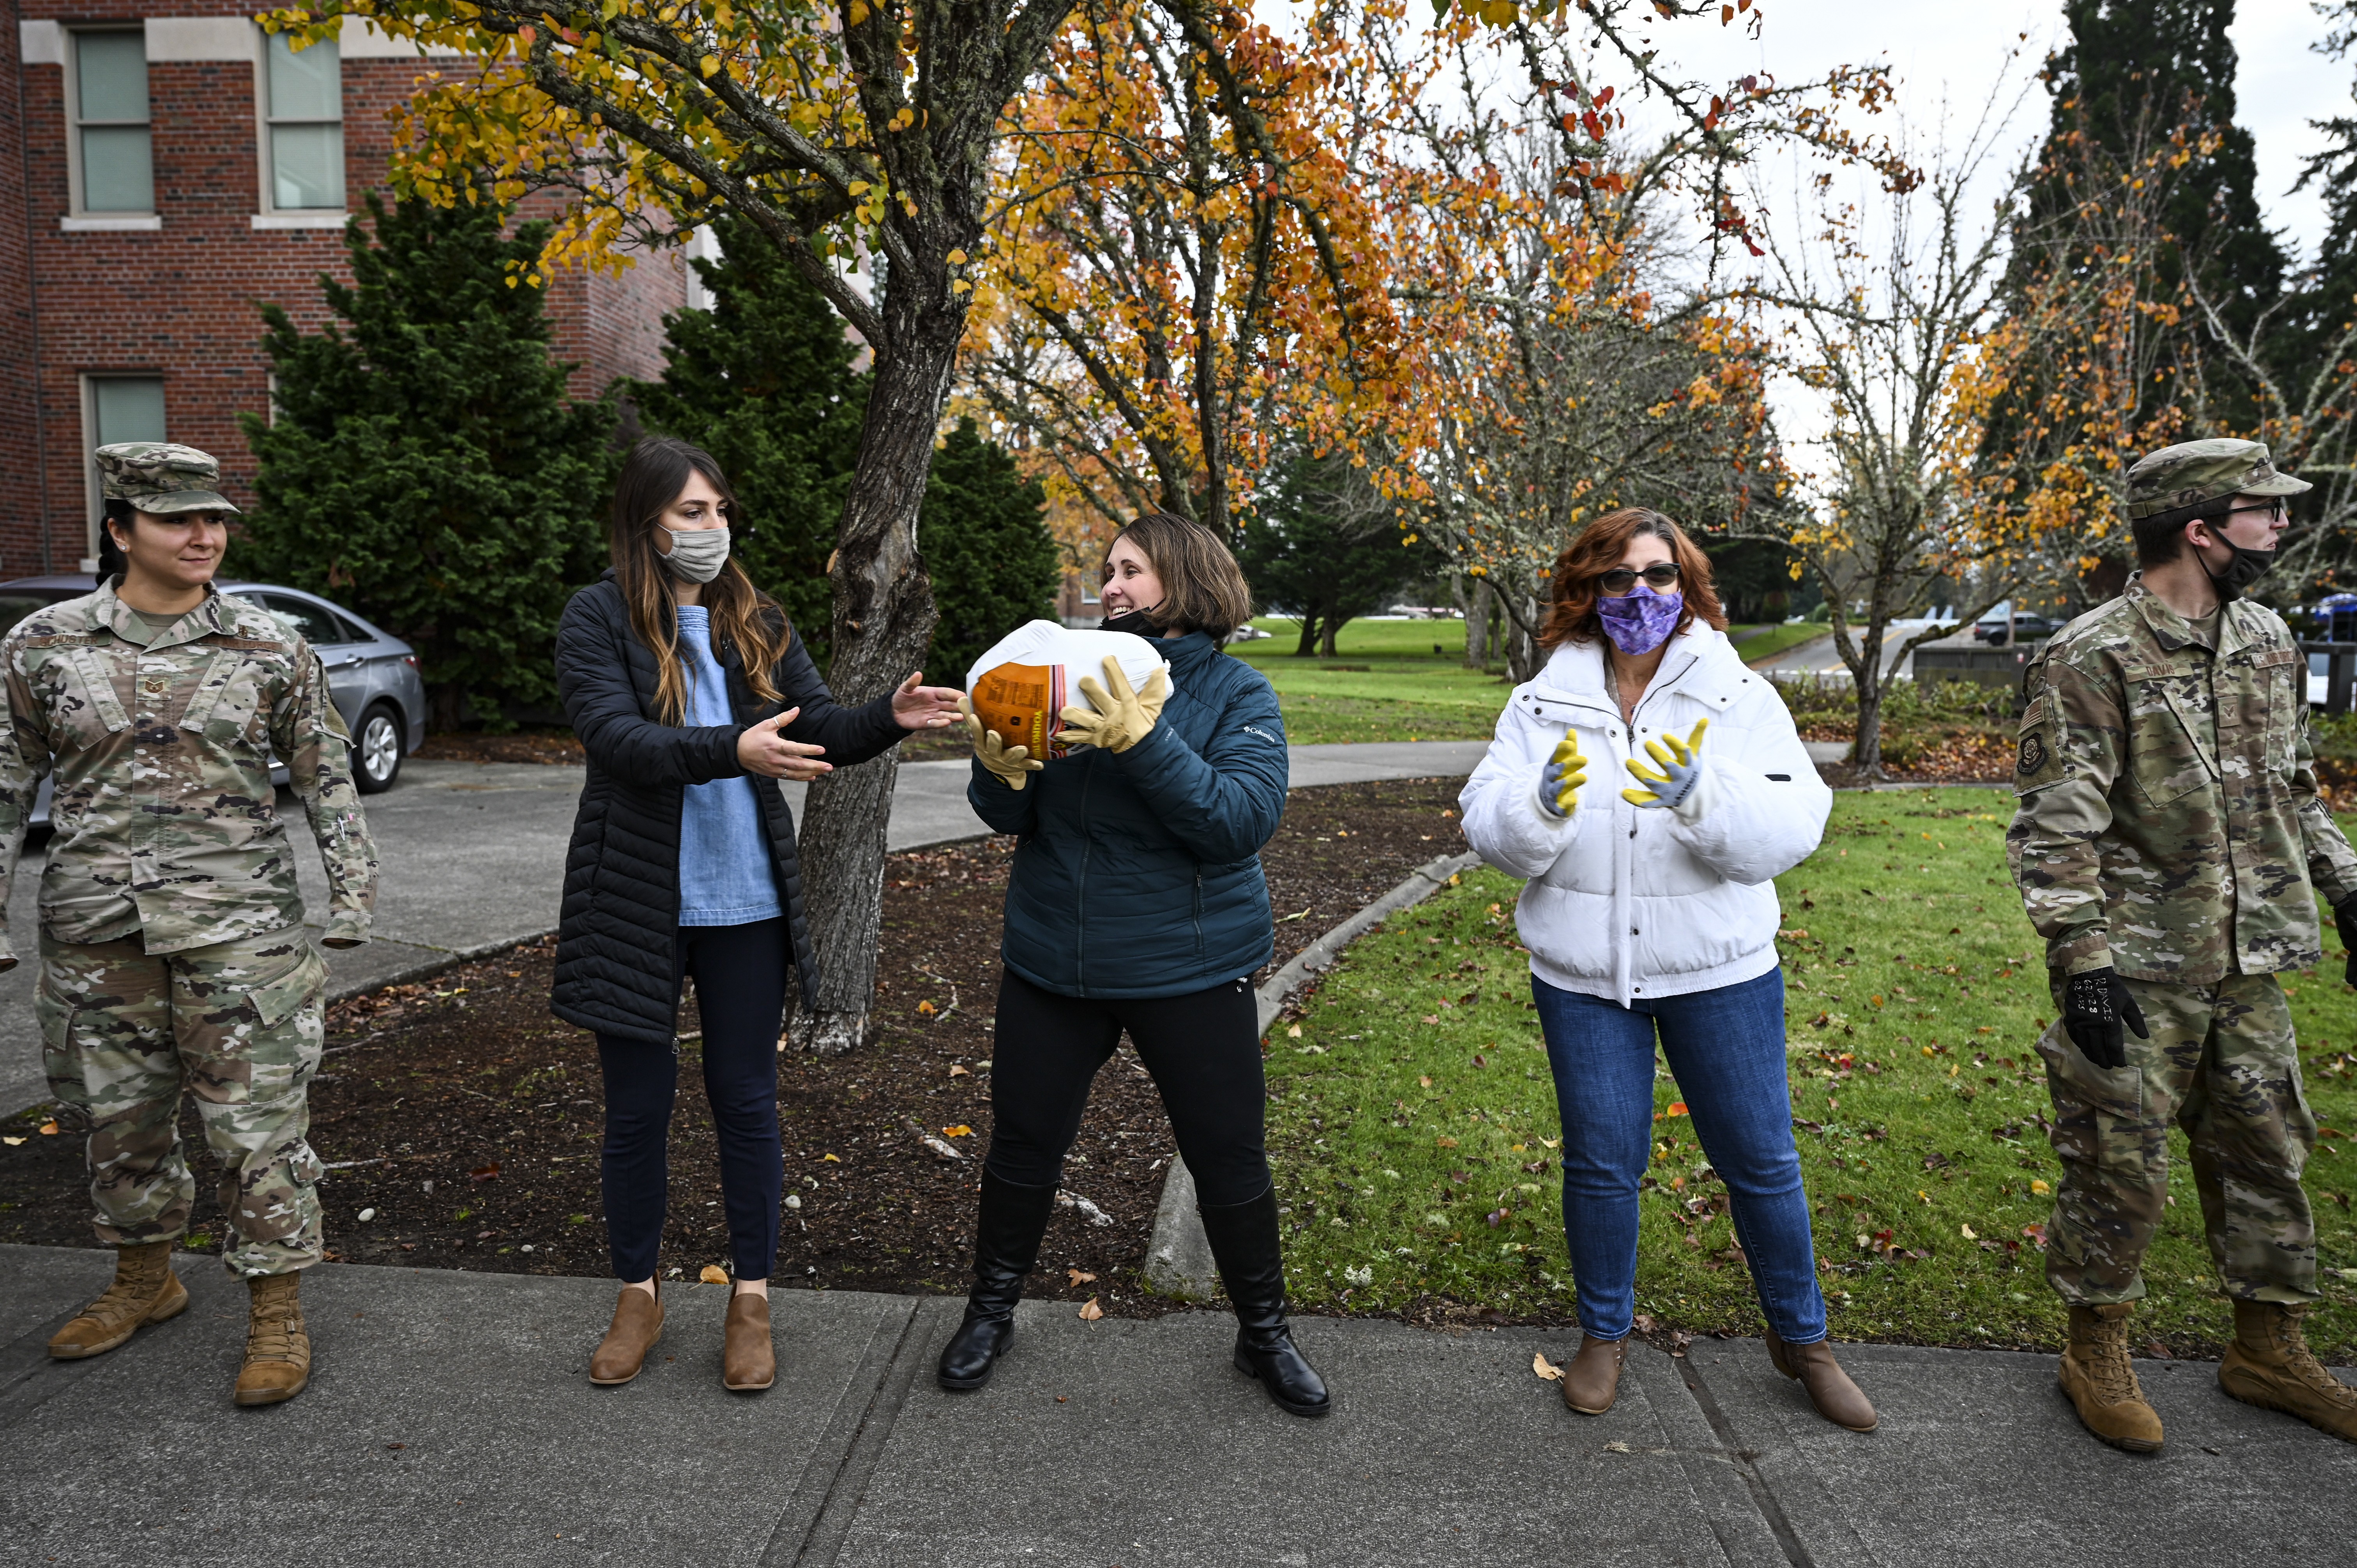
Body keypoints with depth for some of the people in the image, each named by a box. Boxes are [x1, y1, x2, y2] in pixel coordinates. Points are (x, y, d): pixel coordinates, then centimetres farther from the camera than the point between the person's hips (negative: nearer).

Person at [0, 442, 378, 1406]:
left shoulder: (267, 647, 0)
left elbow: (327, 779, 5)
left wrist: (352, 896, 1)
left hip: (239, 923, -2)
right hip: (96, 928, 2)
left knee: (258, 1119, -2)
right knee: (118, 1117, 15)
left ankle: (276, 1314, 12)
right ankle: (145, 1282, 37)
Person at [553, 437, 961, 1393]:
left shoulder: (754, 619, 6)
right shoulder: (599, 618, -5)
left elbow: (822, 730, 2)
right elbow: (616, 738, -19)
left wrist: (890, 719, -19)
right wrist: (735, 751, -34)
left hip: (745, 901, 3)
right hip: (635, 902, -2)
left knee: (745, 1098, 10)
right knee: (637, 1105, 10)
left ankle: (752, 1301, 24)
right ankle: (637, 1297, 29)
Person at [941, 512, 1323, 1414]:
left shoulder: (1236, 692, -6)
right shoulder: (1073, 677, 2)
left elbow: (1244, 822, -21)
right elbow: (1010, 817, 1)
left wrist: (1146, 743, -31)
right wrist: (1002, 773, -22)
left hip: (1189, 968, -2)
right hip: (1052, 961, 3)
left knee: (1229, 1156, 8)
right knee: (1023, 1143, 13)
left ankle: (1264, 1334, 31)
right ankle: (992, 1309, 36)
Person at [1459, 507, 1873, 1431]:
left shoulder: (1740, 699, -3)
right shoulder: (1542, 704, 0)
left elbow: (1793, 830, -13)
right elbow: (1488, 830, -6)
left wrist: (1702, 795, -32)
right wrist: (1542, 808, -28)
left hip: (1718, 973, 0)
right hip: (1583, 973, 1)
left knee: (1760, 1158, 10)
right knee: (1601, 1162, 11)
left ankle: (1800, 1337, 34)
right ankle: (1604, 1334, 34)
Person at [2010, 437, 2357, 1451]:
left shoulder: (2267, 640, 8)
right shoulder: (2090, 662, -15)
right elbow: (2053, 831, -17)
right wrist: (2082, 964, -20)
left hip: (2247, 966, 7)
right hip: (2137, 973, -7)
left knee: (2265, 1153, 17)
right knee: (2120, 1168, 2)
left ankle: (2267, 1348, 35)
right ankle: (2096, 1352, 22)